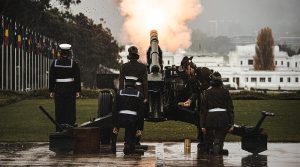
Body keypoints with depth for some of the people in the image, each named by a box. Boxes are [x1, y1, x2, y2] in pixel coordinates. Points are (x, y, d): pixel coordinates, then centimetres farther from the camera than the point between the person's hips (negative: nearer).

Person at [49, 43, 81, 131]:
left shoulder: (55, 63, 1)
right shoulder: (73, 64, -4)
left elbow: (51, 78, 3)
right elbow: (77, 78, -3)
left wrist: (51, 91, 8)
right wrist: (77, 90, 2)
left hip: (59, 89, 1)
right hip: (70, 89, -1)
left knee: (59, 110, 6)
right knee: (70, 109, 4)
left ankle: (59, 129, 7)